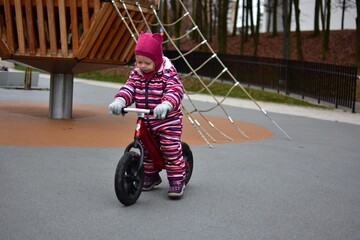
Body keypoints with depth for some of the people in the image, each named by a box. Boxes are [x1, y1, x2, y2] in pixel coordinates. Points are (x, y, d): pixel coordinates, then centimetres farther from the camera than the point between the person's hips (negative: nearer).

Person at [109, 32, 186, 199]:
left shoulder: (168, 74, -16)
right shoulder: (136, 74, 1)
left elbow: (176, 91, -29)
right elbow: (128, 89, -8)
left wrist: (166, 105, -49)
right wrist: (119, 101, -30)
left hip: (168, 121, -6)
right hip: (145, 123, 6)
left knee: (171, 150, -7)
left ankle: (177, 180, 5)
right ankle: (150, 176, 33)